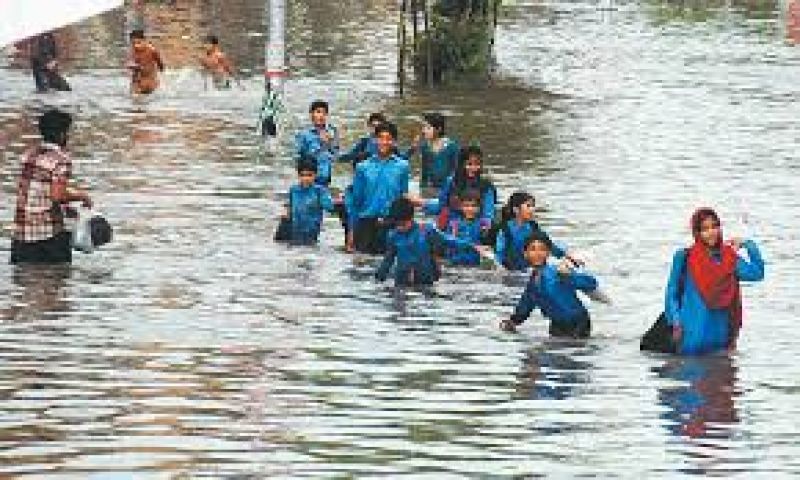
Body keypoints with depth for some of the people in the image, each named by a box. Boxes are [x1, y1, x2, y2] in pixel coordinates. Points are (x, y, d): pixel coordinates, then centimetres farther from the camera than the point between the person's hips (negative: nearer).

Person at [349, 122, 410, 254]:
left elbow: (404, 198, 6)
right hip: (367, 222, 1)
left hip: (391, 223, -1)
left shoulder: (402, 166, 3)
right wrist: (352, 231, 7)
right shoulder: (364, 167, 6)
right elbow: (356, 199, 9)